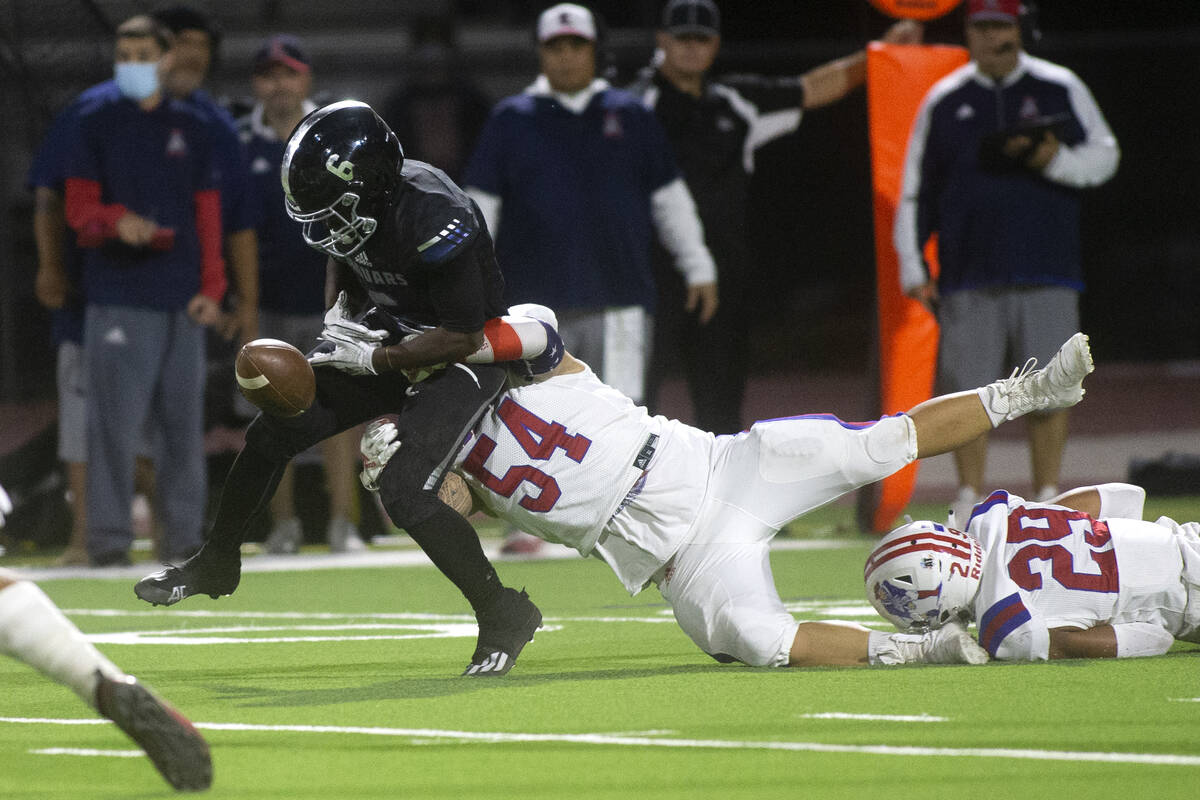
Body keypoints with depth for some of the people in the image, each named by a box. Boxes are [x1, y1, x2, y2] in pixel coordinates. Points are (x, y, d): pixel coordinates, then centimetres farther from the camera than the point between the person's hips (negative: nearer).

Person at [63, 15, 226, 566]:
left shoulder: (190, 129, 14)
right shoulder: (97, 124, 8)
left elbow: (208, 214, 13)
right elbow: (78, 207, 3)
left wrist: (211, 288, 3)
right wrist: (117, 221, -19)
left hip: (182, 301, 3)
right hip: (116, 297, -3)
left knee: (183, 422, 4)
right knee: (114, 421, -8)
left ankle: (183, 536, 9)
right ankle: (109, 537, -6)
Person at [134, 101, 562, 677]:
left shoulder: (435, 223, -34)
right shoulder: (352, 201, -10)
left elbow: (462, 336, -27)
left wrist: (371, 359, -23)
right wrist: (340, 311, -3)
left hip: (459, 358, -8)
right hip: (387, 333, 8)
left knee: (405, 494, -22)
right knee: (274, 431, 3)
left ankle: (504, 617, -5)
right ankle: (215, 564, 25)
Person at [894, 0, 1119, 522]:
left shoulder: (1061, 90, 8)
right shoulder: (944, 101, 9)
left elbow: (1104, 157, 8)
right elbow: (915, 189, 11)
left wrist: (1056, 160, -13)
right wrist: (912, 268, 4)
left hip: (1047, 273, 0)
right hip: (970, 276, 0)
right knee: (967, 393, -3)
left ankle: (1047, 501, 7)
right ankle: (969, 504, 5)